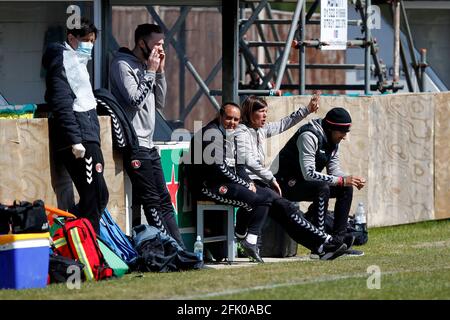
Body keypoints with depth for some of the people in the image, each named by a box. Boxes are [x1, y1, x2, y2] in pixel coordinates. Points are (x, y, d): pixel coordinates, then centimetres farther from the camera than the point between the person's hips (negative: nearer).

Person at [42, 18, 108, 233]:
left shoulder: (77, 62, 23)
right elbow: (62, 104, -17)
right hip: (78, 138, -10)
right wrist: (75, 140, -23)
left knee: (98, 196, 6)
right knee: (96, 196, -13)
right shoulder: (63, 61, -7)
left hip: (88, 138, 10)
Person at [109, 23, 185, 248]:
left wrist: (160, 72, 7)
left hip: (148, 144, 9)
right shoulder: (123, 65, -9)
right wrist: (150, 72, -12)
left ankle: (180, 249, 6)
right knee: (152, 202, -8)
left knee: (164, 201, 7)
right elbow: (135, 100, -19)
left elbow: (159, 102, 17)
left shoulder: (145, 66, 18)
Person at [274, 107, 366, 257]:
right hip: (287, 184, -10)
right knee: (322, 188, -33)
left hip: (306, 183, 10)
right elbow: (308, 173, -32)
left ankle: (338, 238, -2)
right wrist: (342, 180, -32)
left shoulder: (332, 140, 5)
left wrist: (351, 180, -13)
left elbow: (334, 170, 8)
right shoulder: (309, 136, -25)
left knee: (346, 188, 0)